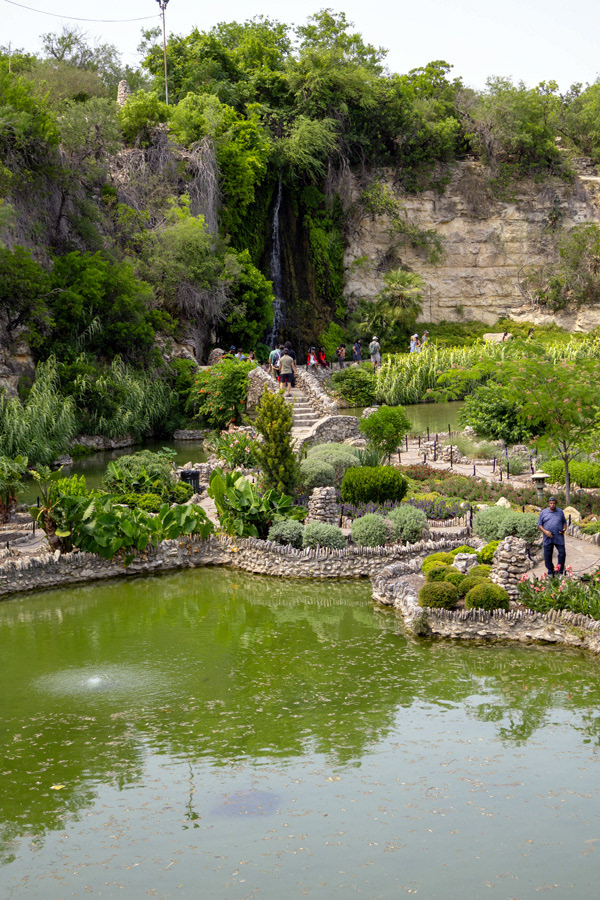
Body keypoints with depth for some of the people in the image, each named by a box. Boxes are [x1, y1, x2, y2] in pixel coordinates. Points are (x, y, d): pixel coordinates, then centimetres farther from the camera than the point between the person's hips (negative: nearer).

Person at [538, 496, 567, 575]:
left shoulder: (560, 512, 12)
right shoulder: (543, 513, 6)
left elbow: (564, 522, 20)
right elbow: (539, 524, 6)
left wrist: (564, 529, -1)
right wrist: (545, 531, -11)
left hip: (559, 537, 1)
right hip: (548, 538, 0)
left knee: (562, 552, -8)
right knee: (547, 555, 2)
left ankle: (560, 571, 5)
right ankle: (550, 571, 16)